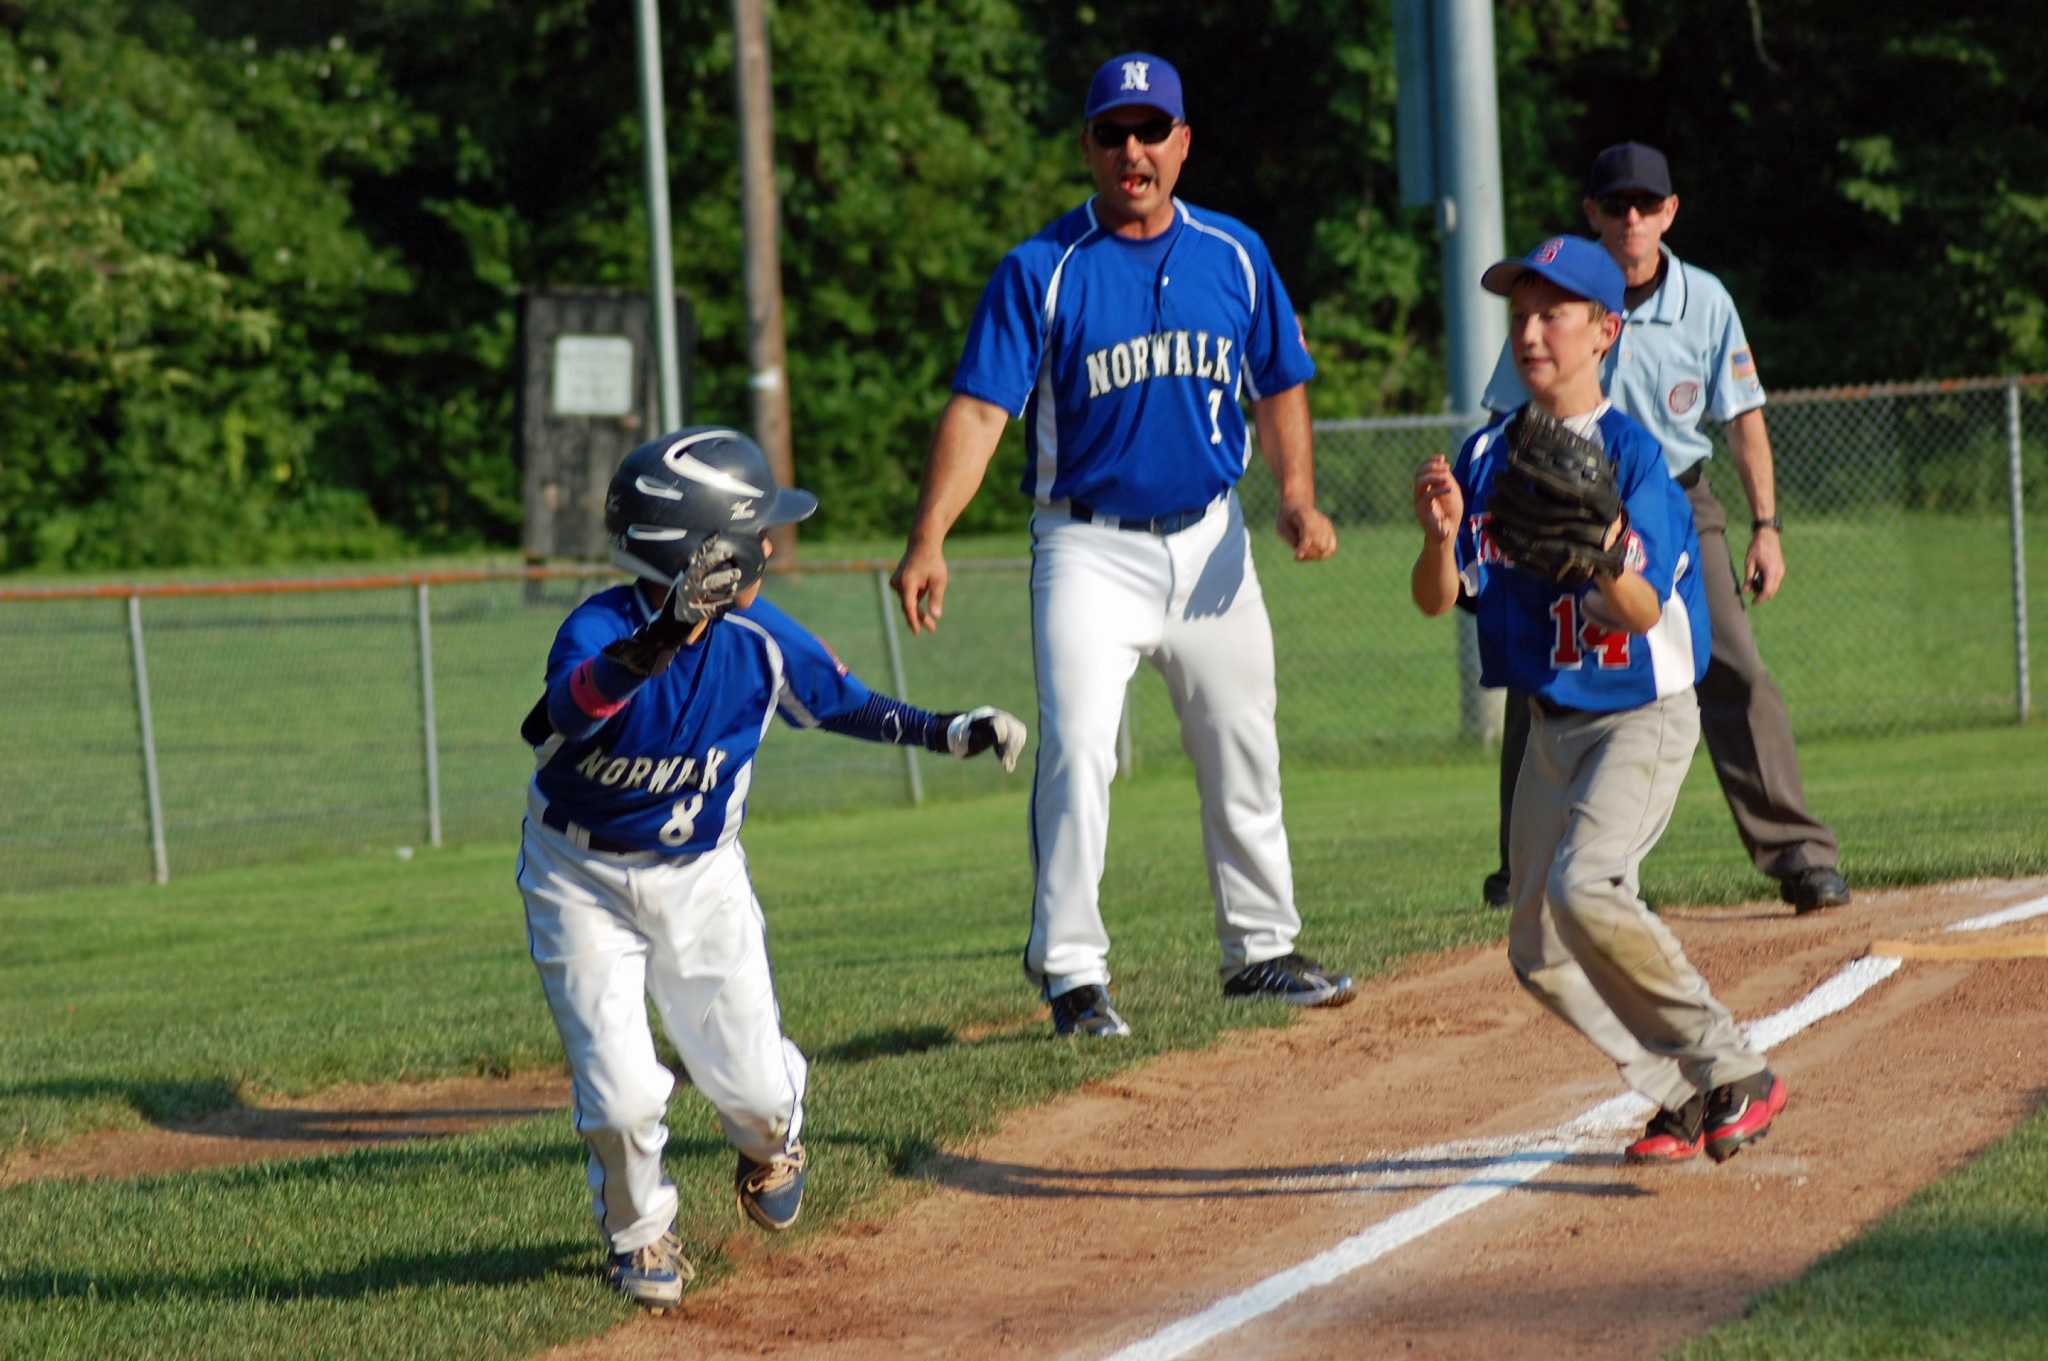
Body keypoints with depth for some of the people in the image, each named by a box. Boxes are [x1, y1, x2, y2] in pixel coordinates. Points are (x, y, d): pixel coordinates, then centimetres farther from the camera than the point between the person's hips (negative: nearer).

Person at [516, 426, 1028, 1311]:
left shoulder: (759, 641, -13)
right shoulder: (599, 631, -28)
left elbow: (842, 704, 5)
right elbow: (571, 707, -50)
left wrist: (950, 733, -6)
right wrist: (656, 642, -66)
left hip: (701, 878, 3)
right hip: (583, 880, -3)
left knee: (751, 1083, 2)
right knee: (622, 1094, -13)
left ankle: (768, 1141, 40)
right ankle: (638, 1233, 17)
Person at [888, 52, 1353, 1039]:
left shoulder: (1234, 255, 5)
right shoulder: (1040, 271, -8)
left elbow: (1277, 385, 14)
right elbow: (980, 407, -14)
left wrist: (1299, 499, -3)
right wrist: (928, 540, -26)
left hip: (1209, 541, 4)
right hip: (1089, 547, -4)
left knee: (1242, 754, 12)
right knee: (1077, 751, -15)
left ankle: (1260, 948, 27)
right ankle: (1071, 973, -10)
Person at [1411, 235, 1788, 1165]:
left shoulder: (1630, 453, -14)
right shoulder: (1489, 456, 3)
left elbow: (1643, 614, -20)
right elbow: (1437, 599, -3)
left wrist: (1606, 564, -41)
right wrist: (1441, 536, -24)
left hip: (1644, 715, -7)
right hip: (1551, 727, 7)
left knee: (1586, 886, -29)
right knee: (1539, 953, 6)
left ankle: (1734, 1073, -15)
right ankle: (1688, 1096, 19)